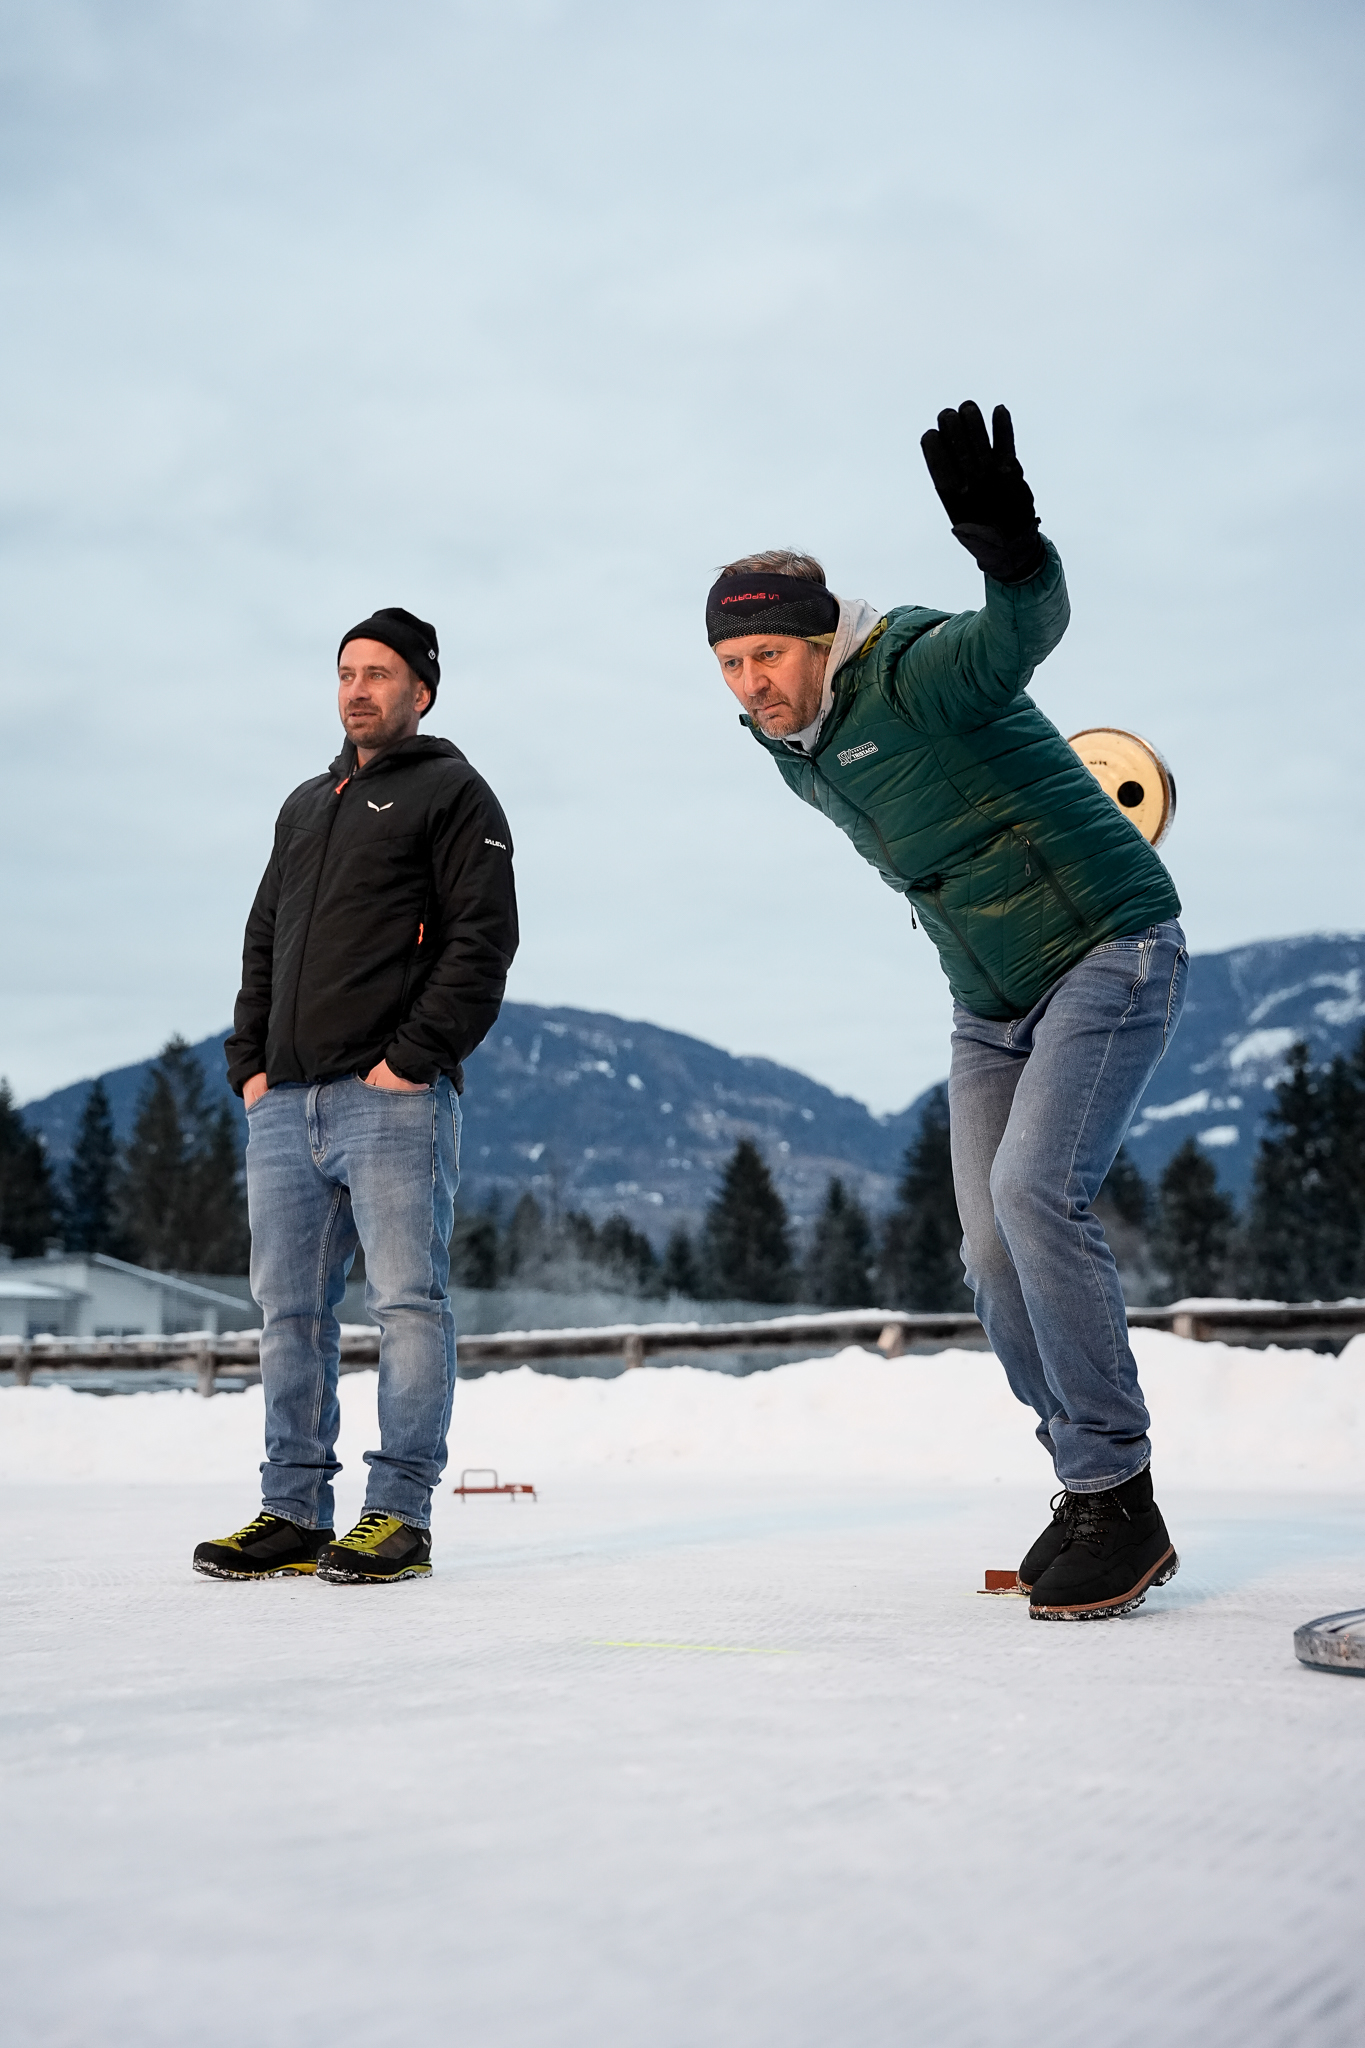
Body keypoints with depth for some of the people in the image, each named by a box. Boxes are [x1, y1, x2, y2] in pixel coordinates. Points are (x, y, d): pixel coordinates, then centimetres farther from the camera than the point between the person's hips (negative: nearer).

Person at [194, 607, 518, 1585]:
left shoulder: (453, 792, 3)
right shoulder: (306, 805, 25)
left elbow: (482, 938, -7)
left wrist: (413, 1058, -15)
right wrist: (250, 1061, 11)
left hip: (394, 1099, -7)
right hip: (285, 1103, 7)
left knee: (409, 1302, -6)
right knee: (290, 1309, 7)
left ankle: (401, 1512, -1)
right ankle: (295, 1512, 13)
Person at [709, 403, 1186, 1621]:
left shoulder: (913, 671, -20)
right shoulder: (797, 754, 6)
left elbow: (1022, 632, -42)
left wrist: (1010, 552, -61)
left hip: (1112, 950, -8)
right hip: (991, 1005, 9)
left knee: (1034, 1188, -24)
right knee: (995, 1249, 0)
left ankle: (1119, 1504, -15)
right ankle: (1090, 1487, 13)